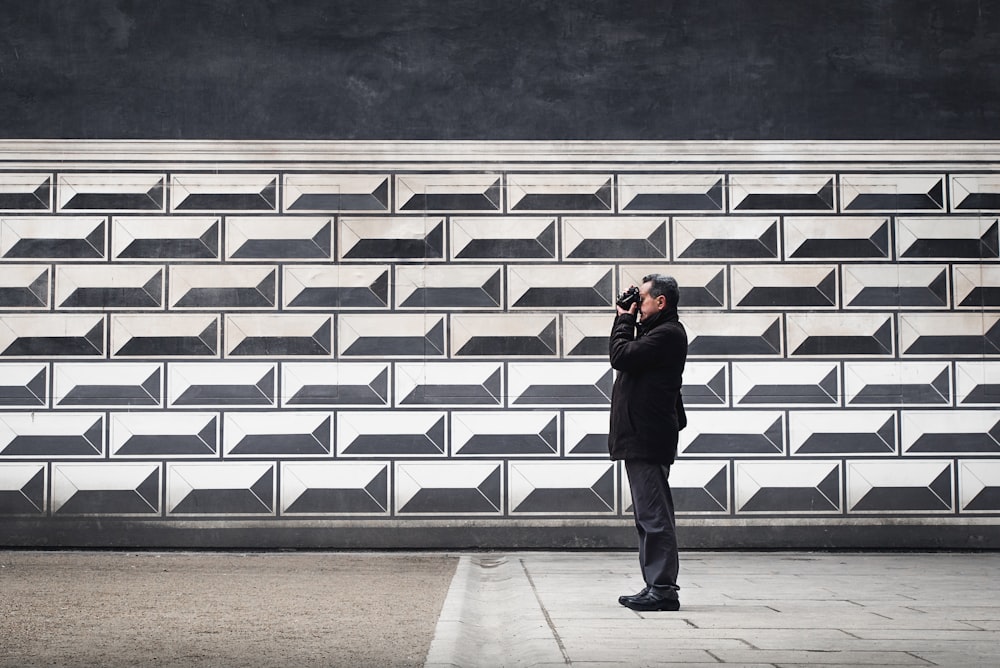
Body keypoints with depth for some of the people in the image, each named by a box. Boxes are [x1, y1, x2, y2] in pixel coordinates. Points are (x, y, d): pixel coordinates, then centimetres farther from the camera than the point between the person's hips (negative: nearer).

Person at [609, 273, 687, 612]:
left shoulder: (667, 333, -13)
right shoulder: (658, 331, 20)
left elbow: (621, 356, -16)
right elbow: (627, 356, 22)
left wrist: (624, 320, -6)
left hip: (648, 440, -11)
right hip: (642, 439, 11)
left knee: (653, 515, -10)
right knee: (650, 515, 13)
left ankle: (663, 589, -9)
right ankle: (656, 587, 18)